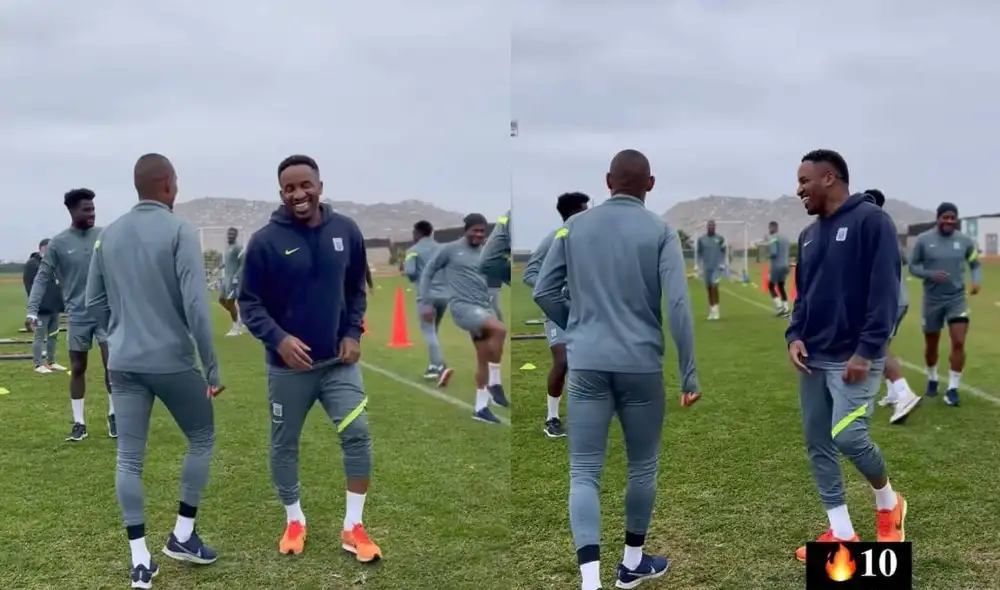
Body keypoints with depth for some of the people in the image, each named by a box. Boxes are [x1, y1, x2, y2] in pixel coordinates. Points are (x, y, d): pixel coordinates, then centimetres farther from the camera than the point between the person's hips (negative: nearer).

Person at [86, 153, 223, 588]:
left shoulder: (109, 234, 8)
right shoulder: (179, 231, -10)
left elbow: (94, 302, 14)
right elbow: (195, 304, -17)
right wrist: (212, 367, -12)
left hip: (123, 365, 5)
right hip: (172, 362, -5)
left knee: (129, 457, 7)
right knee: (202, 439, 16)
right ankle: (182, 535, 18)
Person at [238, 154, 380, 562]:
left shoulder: (346, 230, -4)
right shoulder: (265, 241, -13)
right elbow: (248, 302, -7)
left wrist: (353, 333, -2)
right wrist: (278, 339, -21)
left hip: (338, 360, 2)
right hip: (288, 365, -1)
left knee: (358, 433, -9)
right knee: (284, 445, 11)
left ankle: (353, 527, 6)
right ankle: (294, 520, 34)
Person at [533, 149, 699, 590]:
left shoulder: (574, 226, 6)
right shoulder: (660, 232, -2)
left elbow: (543, 292, 7)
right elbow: (677, 304, -10)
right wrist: (689, 373, -6)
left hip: (586, 365, 1)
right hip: (641, 365, -1)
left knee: (583, 473, 2)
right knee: (643, 466, 18)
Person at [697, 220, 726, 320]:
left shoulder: (720, 238, 2)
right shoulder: (701, 239, 4)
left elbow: (723, 252, 9)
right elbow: (699, 253, 9)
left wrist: (722, 264, -1)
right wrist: (701, 266, 2)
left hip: (717, 267, -2)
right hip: (706, 268, 2)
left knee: (714, 286, -17)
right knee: (709, 289, 7)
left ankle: (715, 310, -12)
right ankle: (711, 311, 16)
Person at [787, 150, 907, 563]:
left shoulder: (871, 221, -10)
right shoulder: (809, 235, 13)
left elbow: (885, 292, -15)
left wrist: (867, 350, -20)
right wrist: (794, 336, 1)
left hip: (855, 358, -8)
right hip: (814, 358, 8)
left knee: (848, 436, -17)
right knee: (818, 445, 7)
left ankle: (887, 502, 14)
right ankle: (841, 535, 18)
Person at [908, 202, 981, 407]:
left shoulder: (965, 241, -3)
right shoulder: (923, 240, -8)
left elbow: (975, 264, 10)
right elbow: (913, 266, -3)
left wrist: (977, 280, -11)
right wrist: (931, 274, -21)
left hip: (957, 299, 1)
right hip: (932, 300, 0)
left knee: (959, 343, -11)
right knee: (931, 345, 12)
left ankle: (952, 388, -1)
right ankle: (932, 379, 37)